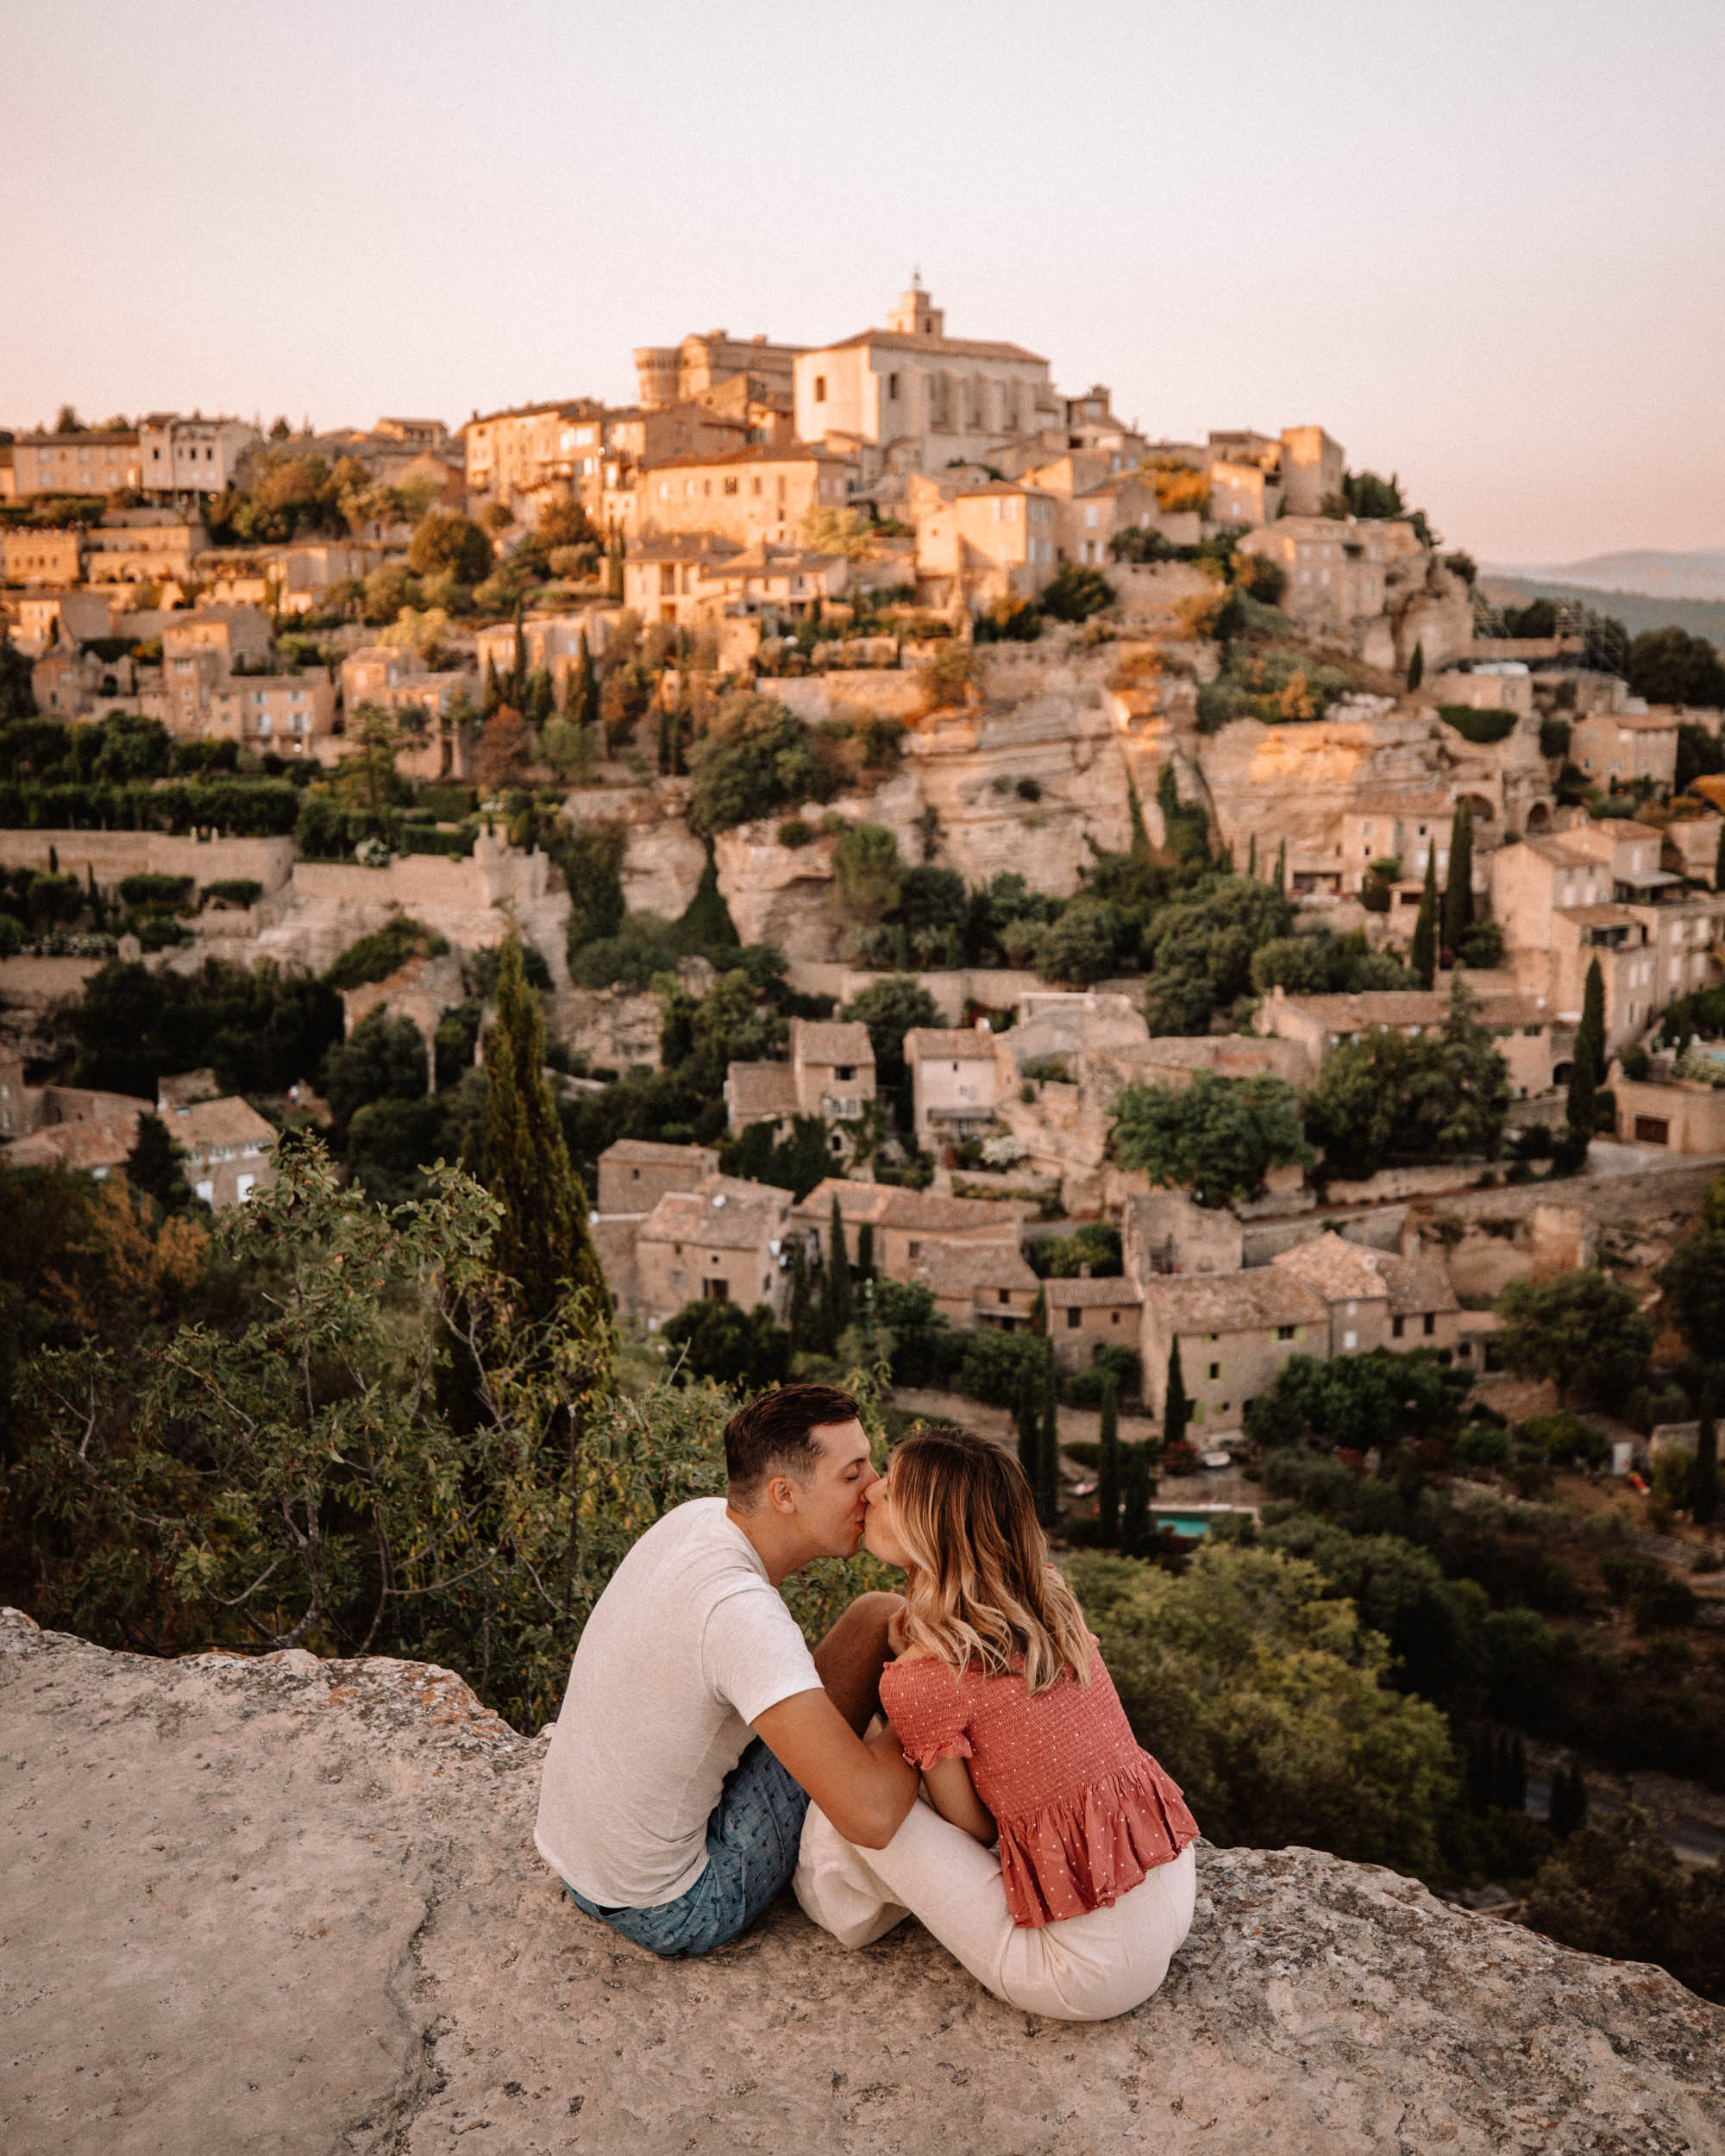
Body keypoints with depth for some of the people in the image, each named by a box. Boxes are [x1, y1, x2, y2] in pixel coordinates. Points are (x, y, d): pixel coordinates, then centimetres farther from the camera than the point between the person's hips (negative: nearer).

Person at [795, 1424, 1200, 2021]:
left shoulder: (921, 1681, -19)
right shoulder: (1051, 1598, 0)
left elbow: (971, 1827, -5)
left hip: (1089, 1975, -7)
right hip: (1175, 1891, 7)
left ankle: (846, 1909, 26)